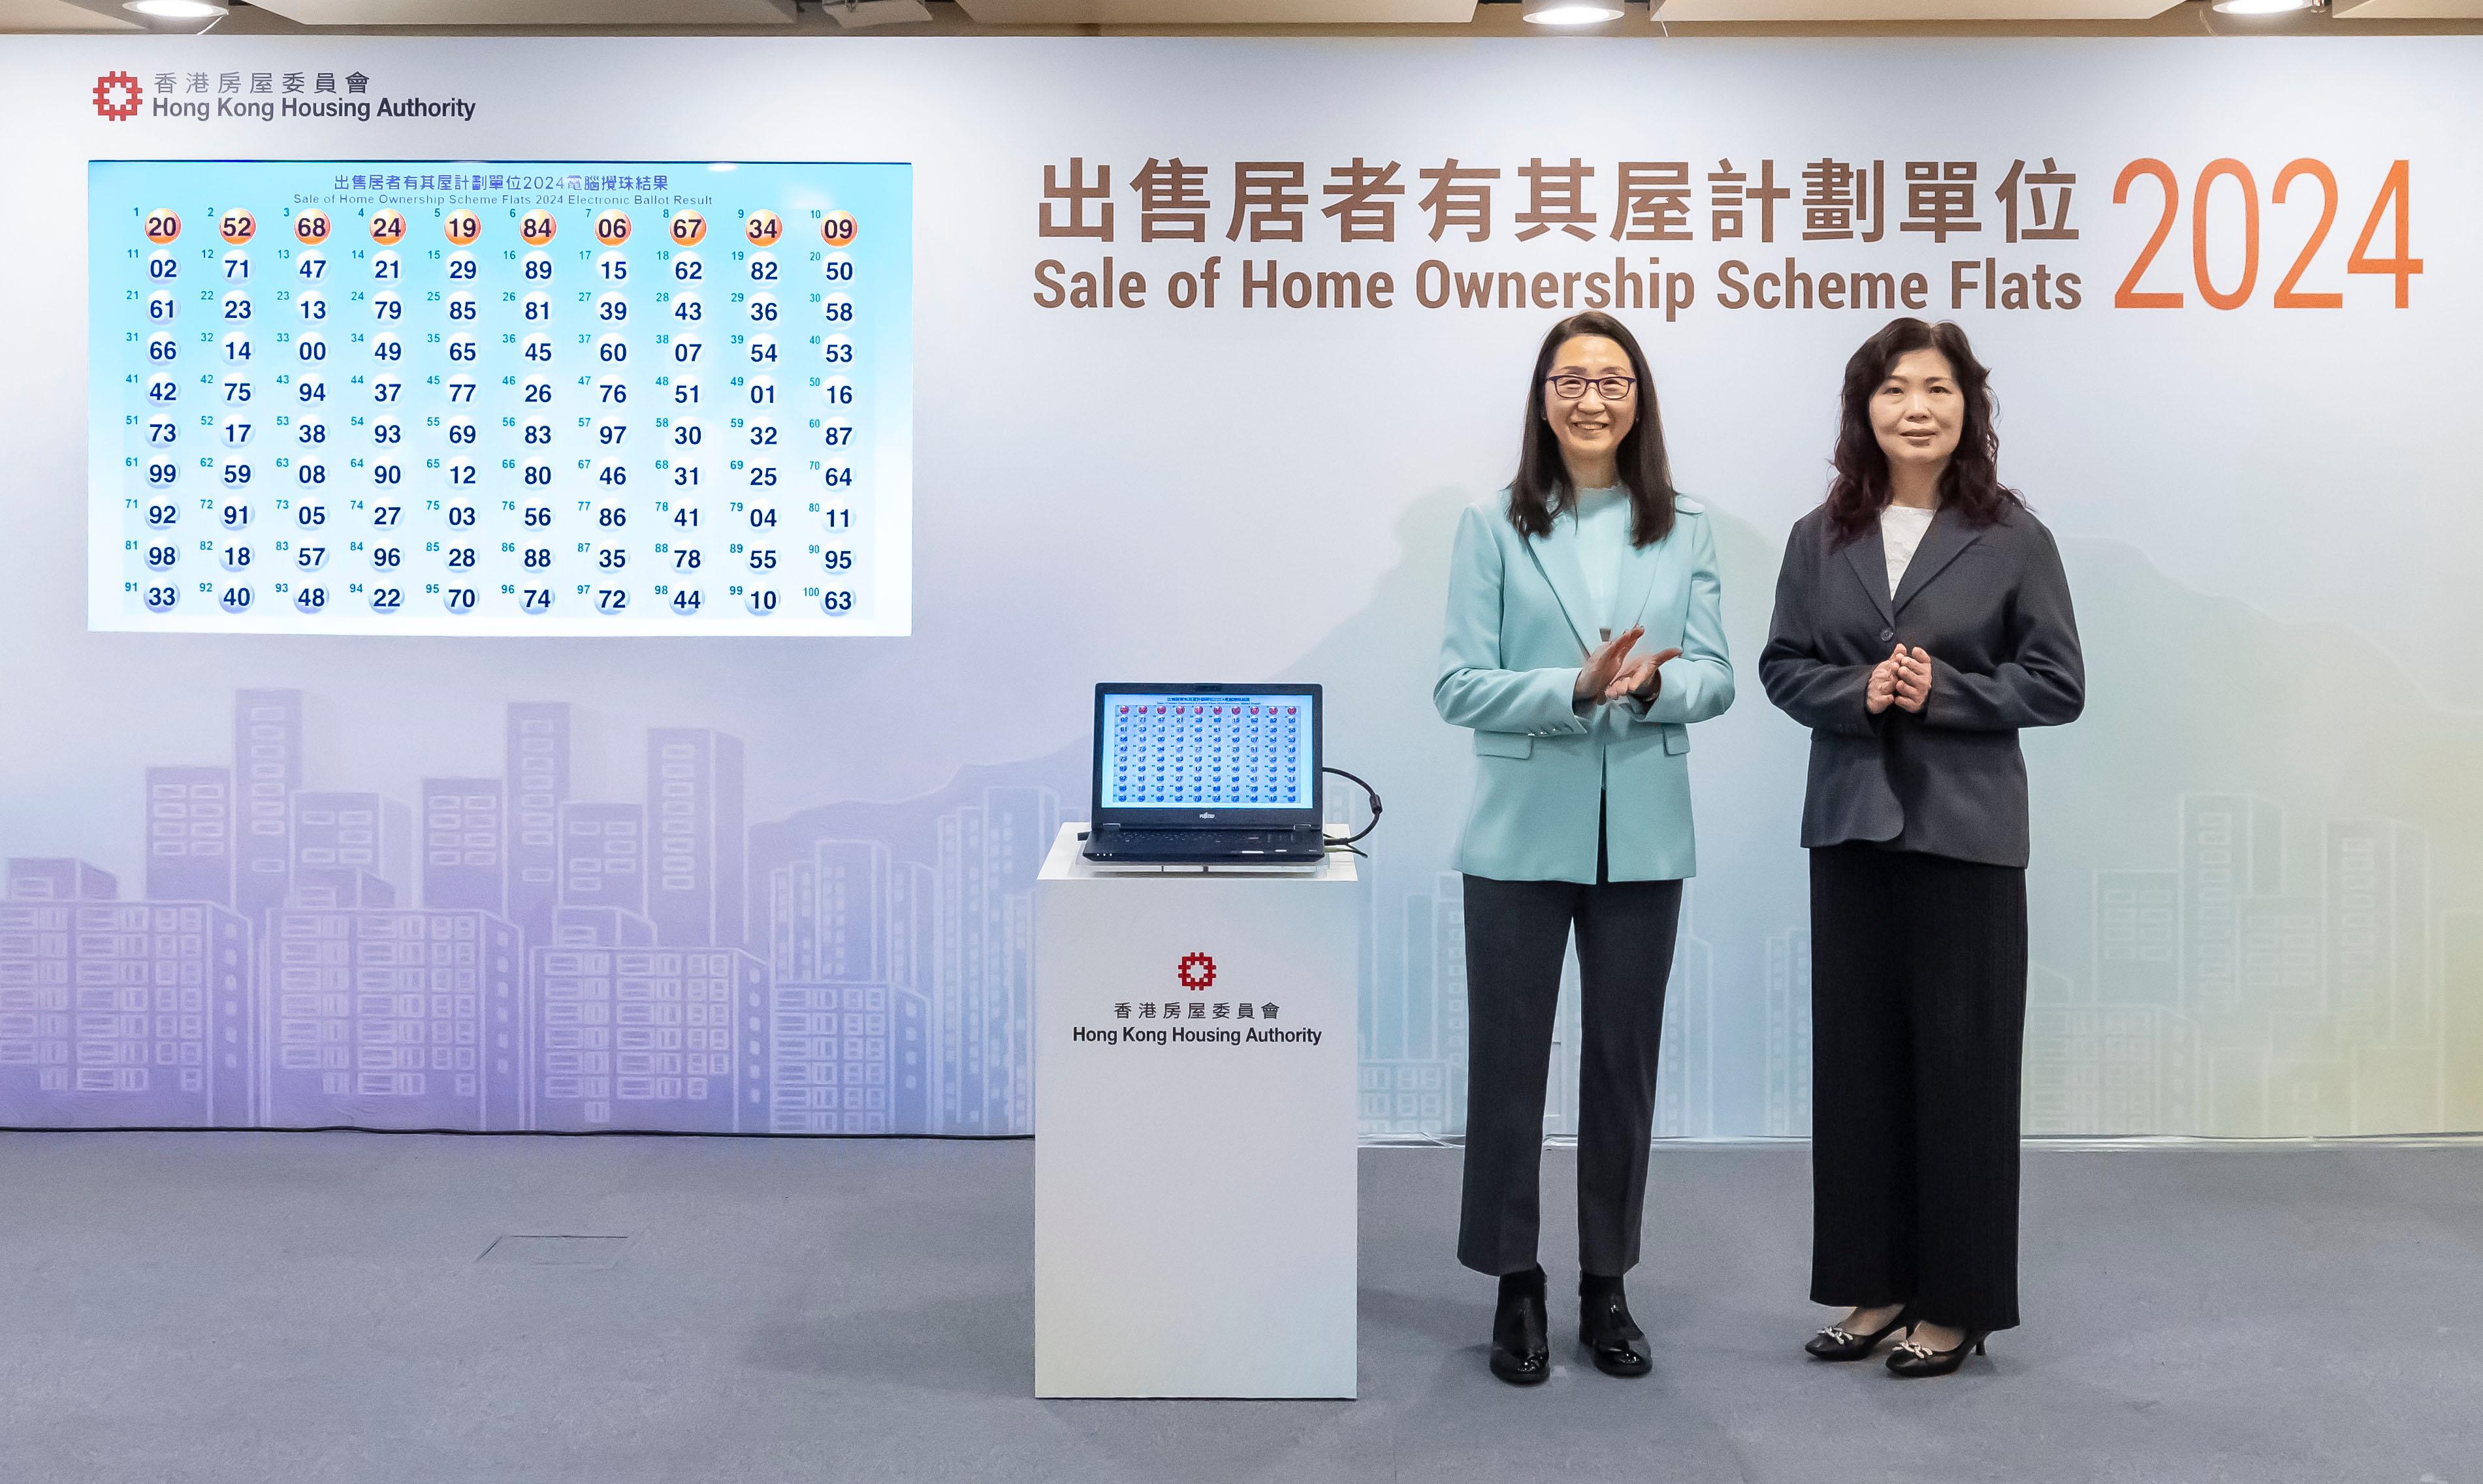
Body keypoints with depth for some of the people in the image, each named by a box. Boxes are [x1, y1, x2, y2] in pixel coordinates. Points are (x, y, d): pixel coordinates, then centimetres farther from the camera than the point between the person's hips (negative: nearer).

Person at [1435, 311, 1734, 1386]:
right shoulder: (1492, 528, 0)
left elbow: (1716, 678, 1)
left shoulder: (1685, 531, 7)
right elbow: (1458, 685, -8)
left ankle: (1607, 1286, 25)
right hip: (1523, 835, -2)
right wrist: (1576, 689, -21)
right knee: (1508, 1061, 4)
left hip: (1642, 839, 2)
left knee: (1623, 1063, 10)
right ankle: (1515, 1287, 19)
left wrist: (1650, 685, -20)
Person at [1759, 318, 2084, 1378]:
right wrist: (1859, 692, -12)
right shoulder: (1820, 537, 6)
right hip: (1851, 821, 3)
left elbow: (2058, 684, -3)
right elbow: (1783, 666, 6)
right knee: (1857, 1053, 8)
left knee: (1961, 1057, 2)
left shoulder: (2014, 539, -2)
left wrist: (1944, 691, -15)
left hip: (1965, 829, -3)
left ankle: (1957, 1299, 16)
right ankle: (1877, 1282, 21)